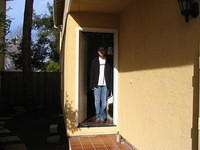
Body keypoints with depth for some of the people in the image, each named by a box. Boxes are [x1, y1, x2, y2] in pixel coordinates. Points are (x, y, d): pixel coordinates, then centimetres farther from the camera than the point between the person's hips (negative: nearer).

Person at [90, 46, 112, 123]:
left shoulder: (108, 61, 7)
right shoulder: (95, 61, 9)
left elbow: (110, 73, 4)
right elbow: (92, 73, 8)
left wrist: (110, 84, -4)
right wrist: (92, 84, 1)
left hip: (105, 84, -1)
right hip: (97, 84, 1)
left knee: (104, 101, 0)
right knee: (97, 101, 3)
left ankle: (102, 116, 12)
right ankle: (98, 116, 15)